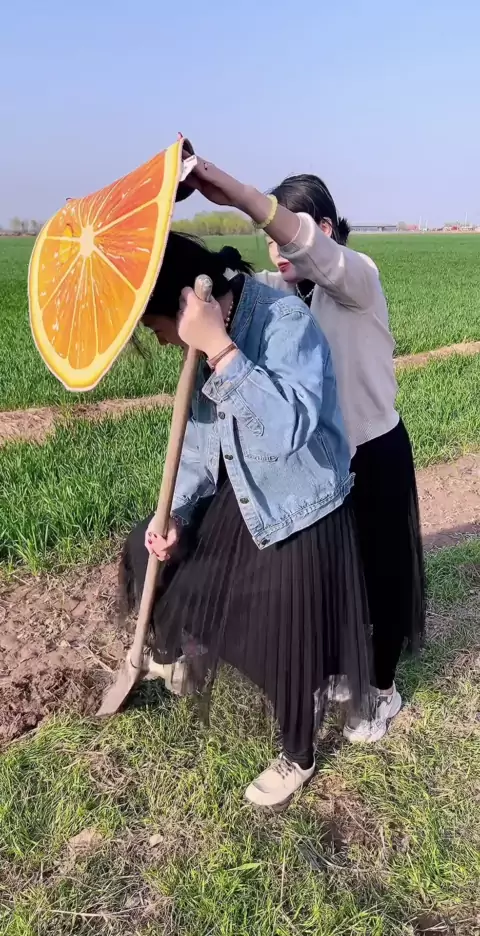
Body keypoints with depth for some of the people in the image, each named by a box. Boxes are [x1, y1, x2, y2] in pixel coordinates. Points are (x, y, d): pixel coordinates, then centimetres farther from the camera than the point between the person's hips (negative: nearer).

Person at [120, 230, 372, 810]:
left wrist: (220, 350, -42)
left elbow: (288, 428, -39)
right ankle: (175, 651, 49)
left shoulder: (288, 321, -26)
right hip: (239, 502, 7)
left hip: (300, 517, -7)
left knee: (290, 648, 9)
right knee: (151, 551, 17)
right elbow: (201, 434, 5)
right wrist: (175, 513, -4)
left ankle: (297, 759, 40)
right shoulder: (212, 335, -3)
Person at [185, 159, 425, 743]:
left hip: (374, 455, -6)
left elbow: (316, 252, -40)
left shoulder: (357, 278, -18)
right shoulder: (279, 290, 2)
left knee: (379, 574, 9)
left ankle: (384, 691, 32)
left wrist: (236, 194, -53)